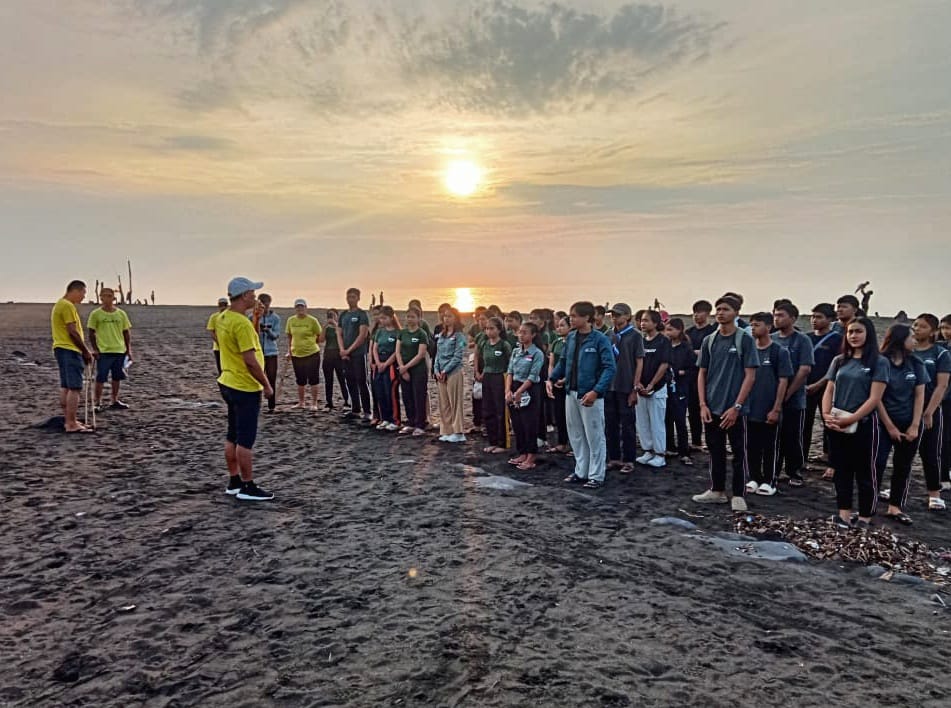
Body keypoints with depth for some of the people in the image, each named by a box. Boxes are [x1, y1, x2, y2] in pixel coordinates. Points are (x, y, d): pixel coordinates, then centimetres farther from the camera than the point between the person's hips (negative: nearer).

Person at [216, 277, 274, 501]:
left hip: (229, 383, 10)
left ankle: (234, 481, 25)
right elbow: (250, 360, -23)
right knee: (246, 439, -2)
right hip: (246, 388, -10)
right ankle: (248, 487, 7)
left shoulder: (222, 318, 8)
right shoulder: (242, 323, -22)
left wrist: (254, 315, 9)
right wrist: (266, 384, -14)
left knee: (232, 436, 15)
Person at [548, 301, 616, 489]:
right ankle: (581, 472, 29)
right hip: (571, 393, 7)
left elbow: (610, 368, -16)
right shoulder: (571, 338, 7)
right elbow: (564, 362, 15)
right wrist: (551, 378, 0)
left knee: (594, 437, 3)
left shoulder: (600, 339, -12)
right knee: (576, 435, 15)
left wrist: (596, 391, -25)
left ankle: (596, 476, 14)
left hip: (590, 395, -7)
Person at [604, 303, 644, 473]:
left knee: (628, 426, 4)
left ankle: (628, 460, 13)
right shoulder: (609, 335, 8)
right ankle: (614, 458, 20)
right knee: (610, 425, 10)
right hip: (609, 387, 5)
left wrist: (635, 388, -9)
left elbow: (639, 363, -5)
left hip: (626, 388, -4)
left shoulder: (635, 335, -4)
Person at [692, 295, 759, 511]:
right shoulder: (709, 341, 7)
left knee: (739, 453, 5)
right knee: (715, 451, 13)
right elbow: (702, 374, 10)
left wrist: (736, 407, -14)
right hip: (712, 408, 4)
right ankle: (717, 491, 25)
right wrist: (703, 404, -1)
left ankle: (738, 495, 15)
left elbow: (750, 376, -9)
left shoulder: (744, 339, -6)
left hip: (736, 408, -4)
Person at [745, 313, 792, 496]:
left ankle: (770, 481, 16)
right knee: (752, 447, 10)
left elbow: (783, 382, -8)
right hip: (750, 409, 4)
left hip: (770, 411, -4)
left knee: (770, 448, 6)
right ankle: (754, 479, 22)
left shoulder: (780, 352, -6)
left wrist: (776, 409, -12)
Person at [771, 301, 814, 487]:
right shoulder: (771, 339, 7)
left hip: (794, 400, -3)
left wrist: (787, 394, -14)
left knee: (793, 439, 5)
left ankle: (795, 473, 20)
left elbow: (805, 369, -12)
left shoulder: (802, 340, -6)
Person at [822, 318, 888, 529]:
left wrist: (850, 419, -17)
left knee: (865, 472, 6)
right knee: (842, 470, 9)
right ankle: (844, 514, 17)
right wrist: (826, 415, -9)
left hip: (864, 424, -4)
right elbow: (829, 391, 7)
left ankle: (865, 517, 16)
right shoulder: (839, 361, 9)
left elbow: (874, 399, -12)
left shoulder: (879, 362, -5)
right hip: (837, 425, 5)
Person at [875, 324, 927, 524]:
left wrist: (914, 426, -4)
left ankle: (895, 507, 16)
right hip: (884, 422, -4)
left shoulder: (915, 363, 2)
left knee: (903, 466, 8)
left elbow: (919, 395, 3)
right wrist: (890, 427, -9)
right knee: (876, 464, -8)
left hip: (909, 423, 4)